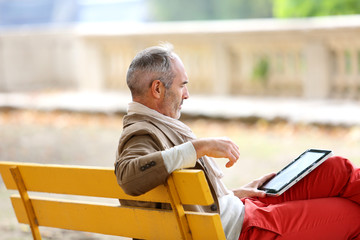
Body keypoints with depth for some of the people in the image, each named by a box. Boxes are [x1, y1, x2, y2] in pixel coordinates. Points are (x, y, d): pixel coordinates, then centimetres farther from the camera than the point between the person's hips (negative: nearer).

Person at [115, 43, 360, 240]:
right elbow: (129, 175, -40)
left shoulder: (158, 126, 17)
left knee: (335, 170, 4)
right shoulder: (141, 133, -16)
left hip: (238, 209, 10)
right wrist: (200, 147, -35)